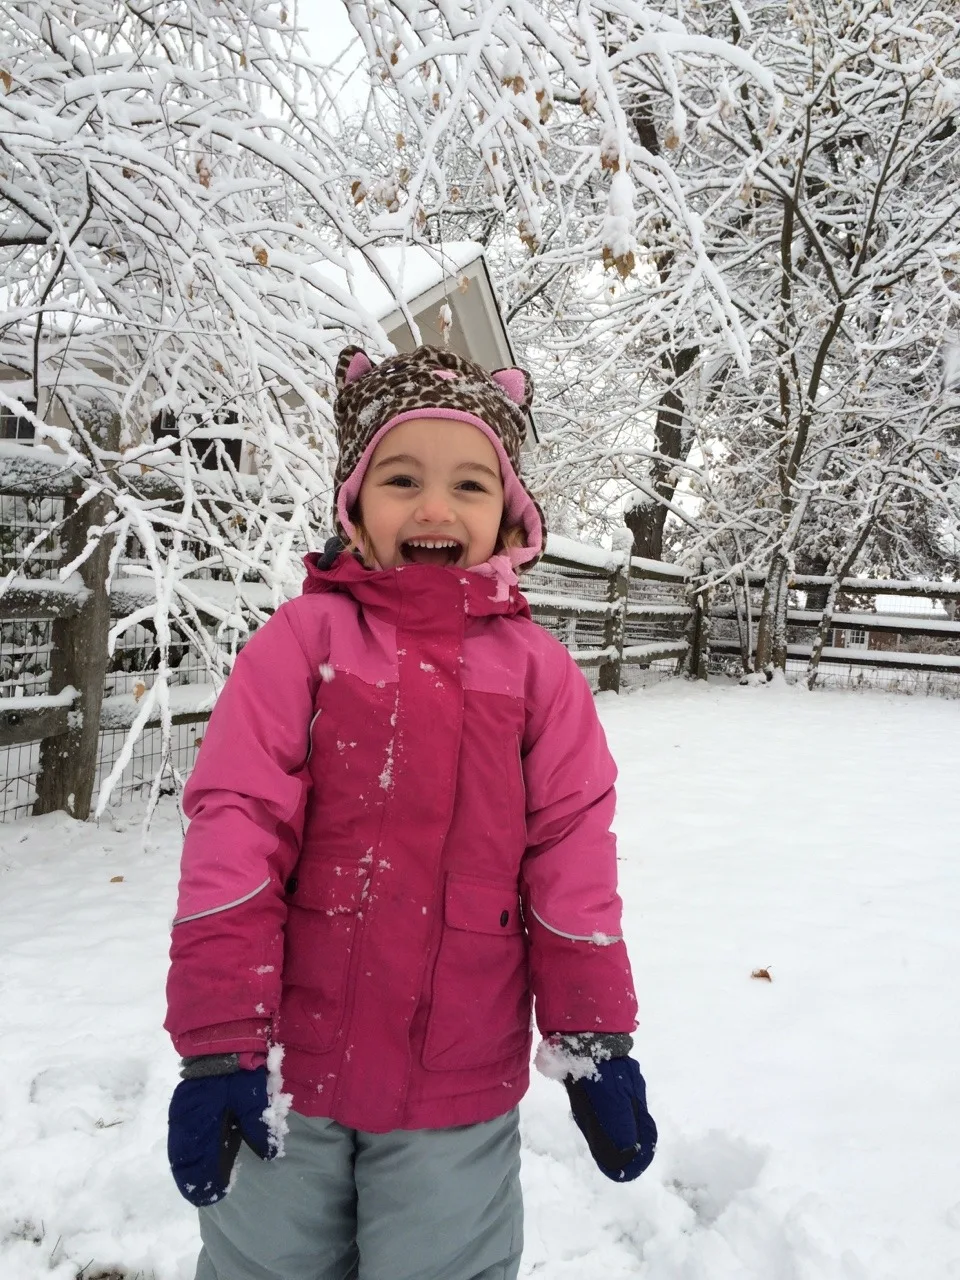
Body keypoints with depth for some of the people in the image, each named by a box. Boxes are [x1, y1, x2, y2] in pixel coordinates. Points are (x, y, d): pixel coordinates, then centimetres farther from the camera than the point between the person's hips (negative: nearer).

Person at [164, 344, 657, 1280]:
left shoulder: (537, 668, -3)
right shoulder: (304, 638, -8)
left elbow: (570, 861, 0)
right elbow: (232, 834, -9)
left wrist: (596, 1043, 3)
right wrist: (218, 1043, -9)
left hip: (462, 1089, 1)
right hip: (290, 1069, 0)